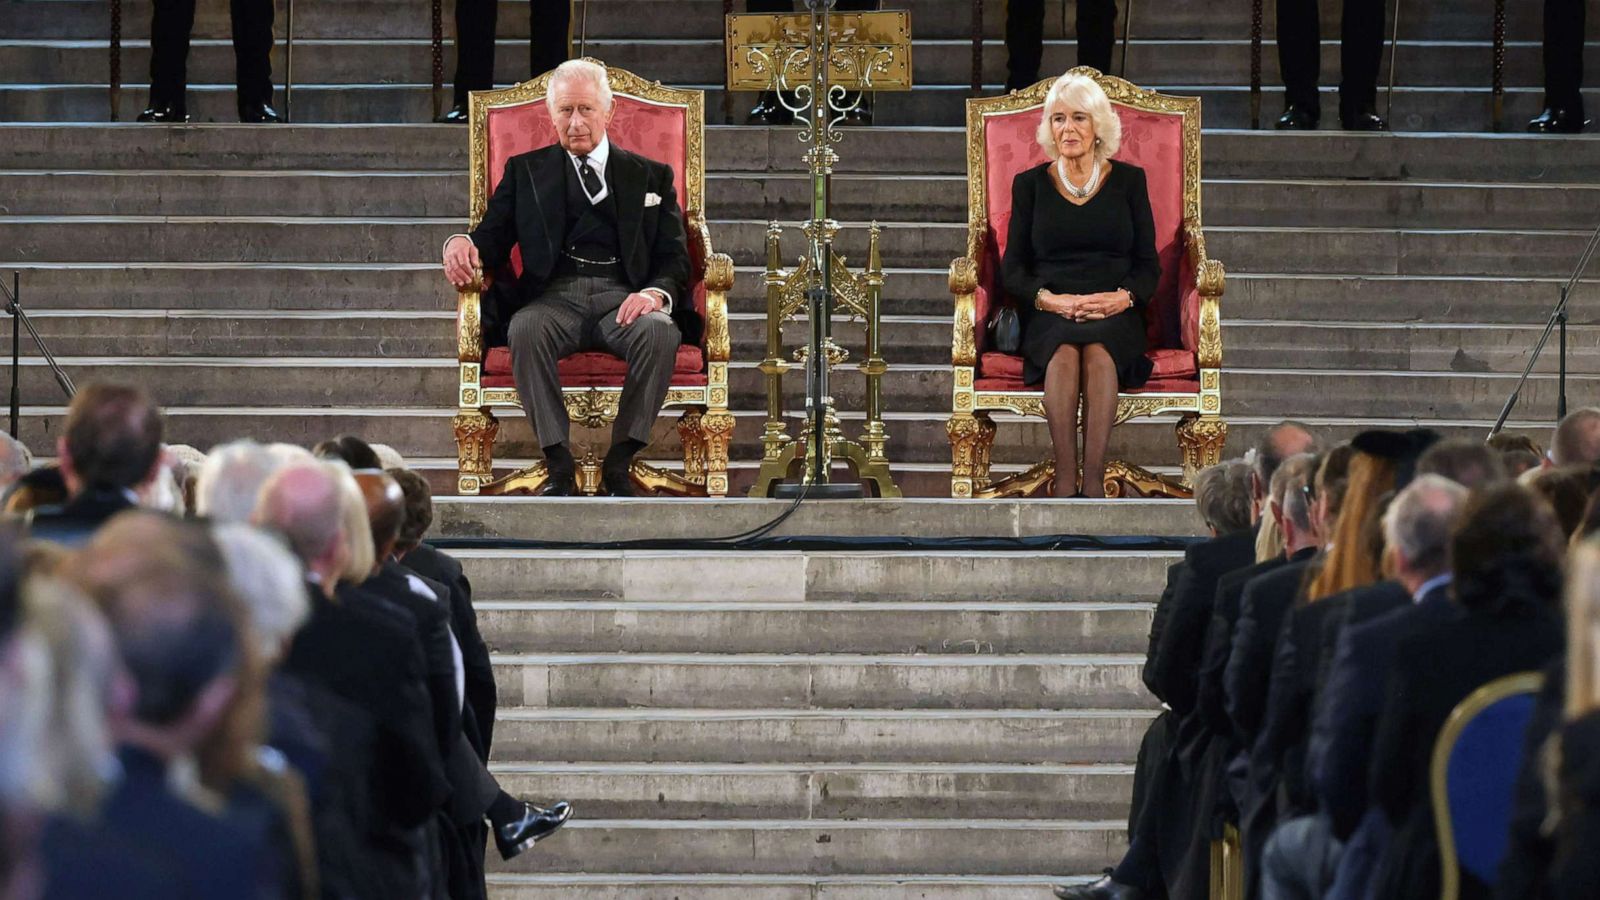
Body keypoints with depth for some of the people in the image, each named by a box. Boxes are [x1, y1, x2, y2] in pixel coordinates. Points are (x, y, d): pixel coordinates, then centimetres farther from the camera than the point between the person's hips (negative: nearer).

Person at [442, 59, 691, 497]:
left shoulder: (651, 176, 20)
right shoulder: (525, 171, 21)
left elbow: (674, 256, 11)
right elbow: (494, 238, 13)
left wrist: (657, 294, -13)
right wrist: (462, 244, -13)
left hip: (623, 298, 0)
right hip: (556, 295, 0)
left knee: (660, 331, -35)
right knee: (525, 329, -36)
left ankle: (619, 464, -26)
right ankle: (560, 466, -32)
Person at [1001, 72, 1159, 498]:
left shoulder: (1129, 180, 12)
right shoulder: (1030, 184, 13)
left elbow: (1149, 264, 10)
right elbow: (1013, 268, 9)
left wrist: (1124, 297, -12)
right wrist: (1050, 300, -11)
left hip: (1114, 314, 0)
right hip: (1048, 315, 0)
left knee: (1098, 350, -36)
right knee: (1064, 352, -36)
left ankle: (1094, 481, -45)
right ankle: (1065, 483, -43)